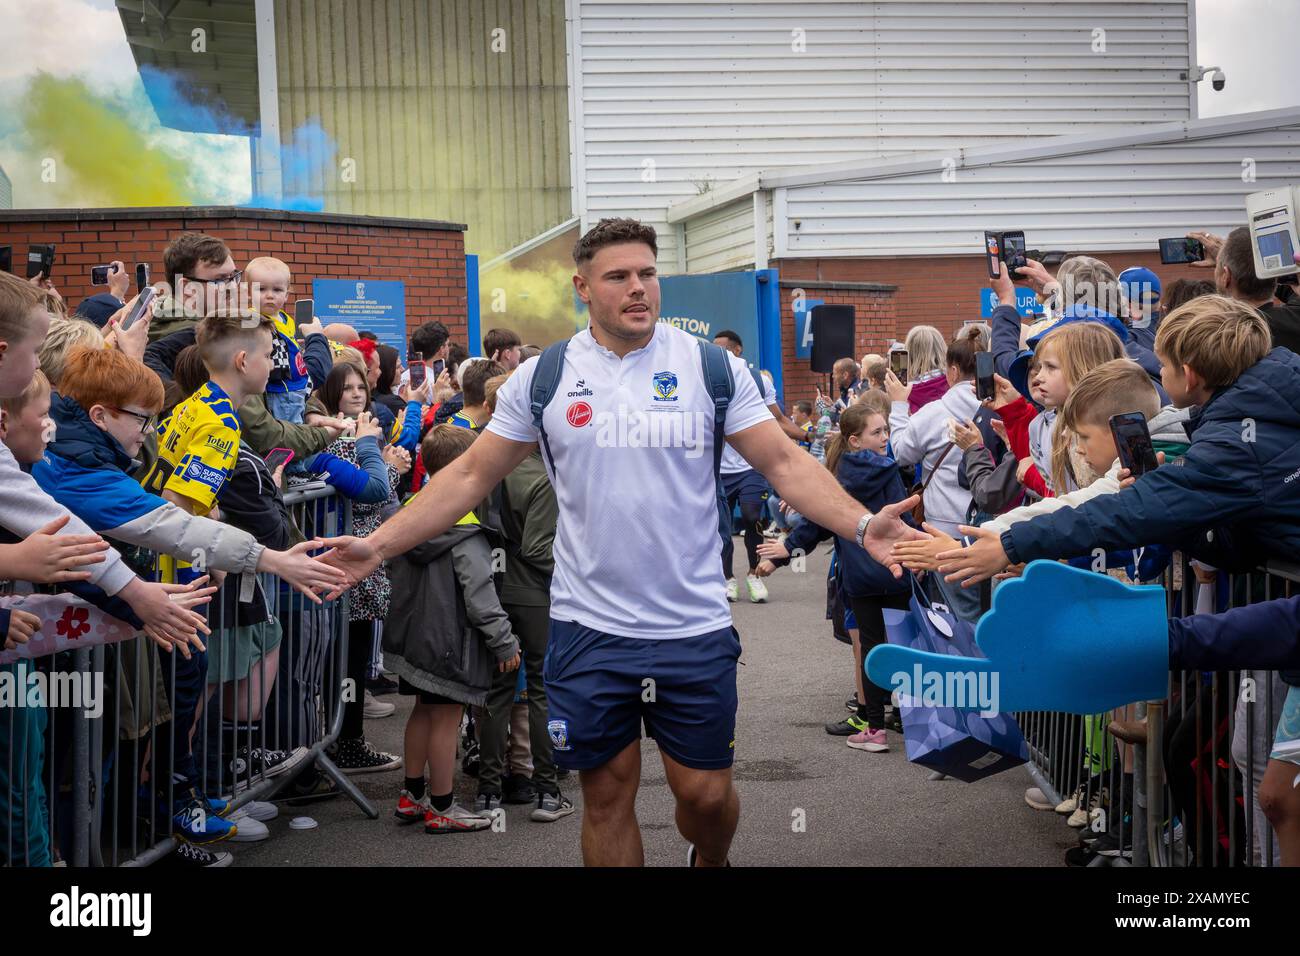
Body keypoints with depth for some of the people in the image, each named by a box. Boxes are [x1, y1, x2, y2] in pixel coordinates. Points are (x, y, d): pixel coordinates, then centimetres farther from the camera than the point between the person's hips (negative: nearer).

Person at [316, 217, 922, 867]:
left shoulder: (714, 367, -2)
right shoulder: (542, 376, 0)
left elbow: (784, 463, -3)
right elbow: (471, 476, 5)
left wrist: (861, 525, -19)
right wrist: (379, 546, -4)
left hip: (695, 628, 0)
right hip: (589, 628, 1)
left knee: (706, 794, 8)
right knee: (607, 796, 8)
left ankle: (710, 861, 42)